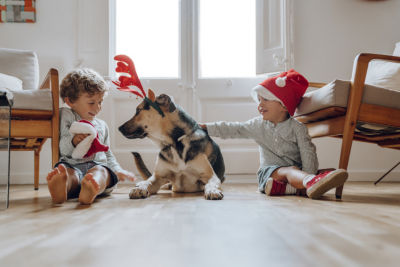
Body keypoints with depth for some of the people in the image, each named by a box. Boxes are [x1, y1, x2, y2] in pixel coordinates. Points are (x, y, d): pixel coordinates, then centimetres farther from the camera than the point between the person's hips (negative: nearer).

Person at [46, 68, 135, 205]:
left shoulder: (102, 125, 32)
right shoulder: (66, 115, 15)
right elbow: (62, 148, 2)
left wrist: (118, 170, 26)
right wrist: (73, 141, -22)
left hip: (98, 164, 2)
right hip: (72, 165, -2)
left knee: (101, 172, -37)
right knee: (70, 173, -40)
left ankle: (91, 190, -73)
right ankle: (61, 188, -76)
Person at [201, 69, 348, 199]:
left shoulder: (297, 128, 0)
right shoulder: (258, 125, 12)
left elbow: (308, 154, -8)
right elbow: (233, 129, 15)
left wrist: (307, 177, -23)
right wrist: (205, 127, 12)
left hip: (296, 171, 2)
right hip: (269, 170, -2)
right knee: (290, 171, -36)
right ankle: (312, 182, -65)